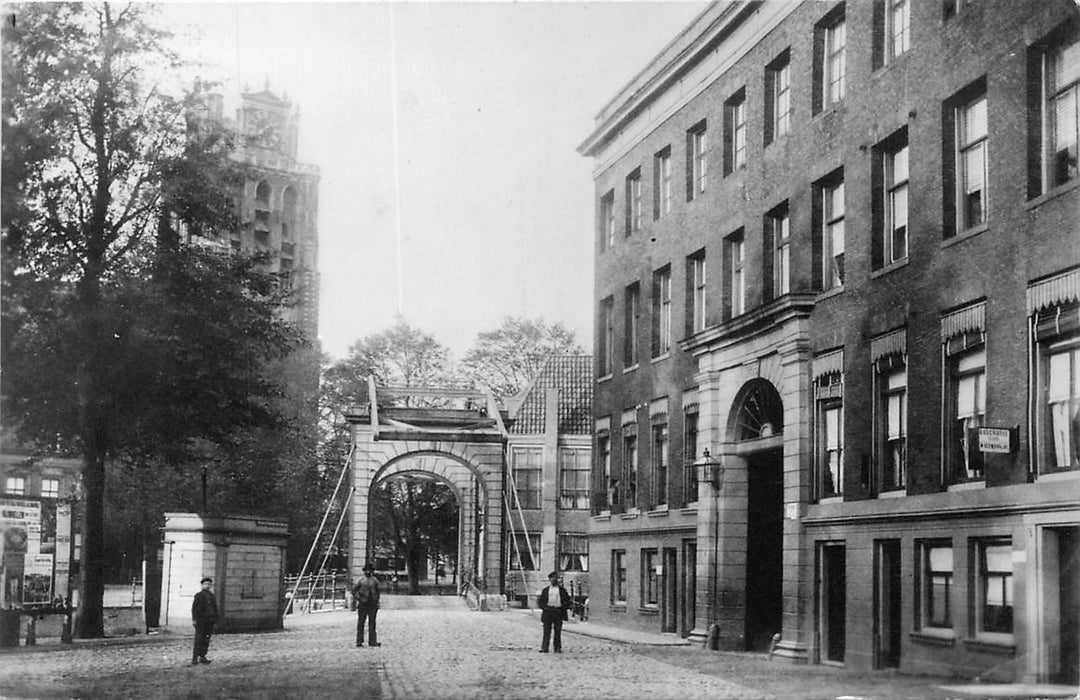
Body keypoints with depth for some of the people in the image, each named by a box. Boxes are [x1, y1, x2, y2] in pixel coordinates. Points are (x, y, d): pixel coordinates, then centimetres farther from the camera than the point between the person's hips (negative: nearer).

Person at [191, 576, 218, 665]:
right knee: (199, 639, -7)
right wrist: (193, 619, -11)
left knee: (206, 640, 4)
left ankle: (202, 657, 9)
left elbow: (215, 609, 18)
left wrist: (215, 619, 11)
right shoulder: (198, 595, 1)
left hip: (209, 621, 5)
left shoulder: (212, 596, 15)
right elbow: (194, 608, -3)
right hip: (200, 621, -5)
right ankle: (194, 658, -5)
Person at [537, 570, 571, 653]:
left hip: (559, 612, 0)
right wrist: (544, 607, -3)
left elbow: (567, 600, 11)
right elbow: (540, 601, 12)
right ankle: (544, 648, -4)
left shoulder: (562, 590, 10)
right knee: (547, 631, -4)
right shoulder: (545, 590, 11)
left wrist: (563, 608, -3)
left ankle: (557, 648, 5)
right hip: (548, 612, 0)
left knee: (558, 631, 0)